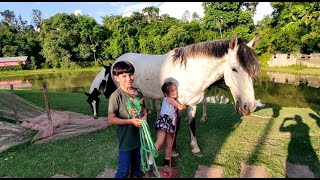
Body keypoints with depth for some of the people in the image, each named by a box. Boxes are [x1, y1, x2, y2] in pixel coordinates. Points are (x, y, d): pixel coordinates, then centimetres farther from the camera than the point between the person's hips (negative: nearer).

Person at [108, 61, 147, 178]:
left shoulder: (138, 92, 0)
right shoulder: (116, 96, -19)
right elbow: (111, 119, -19)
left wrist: (144, 117, -7)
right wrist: (131, 121, -24)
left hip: (140, 135, 6)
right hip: (126, 139, -6)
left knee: (137, 164, 27)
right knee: (124, 170, 8)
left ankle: (136, 175, 51)